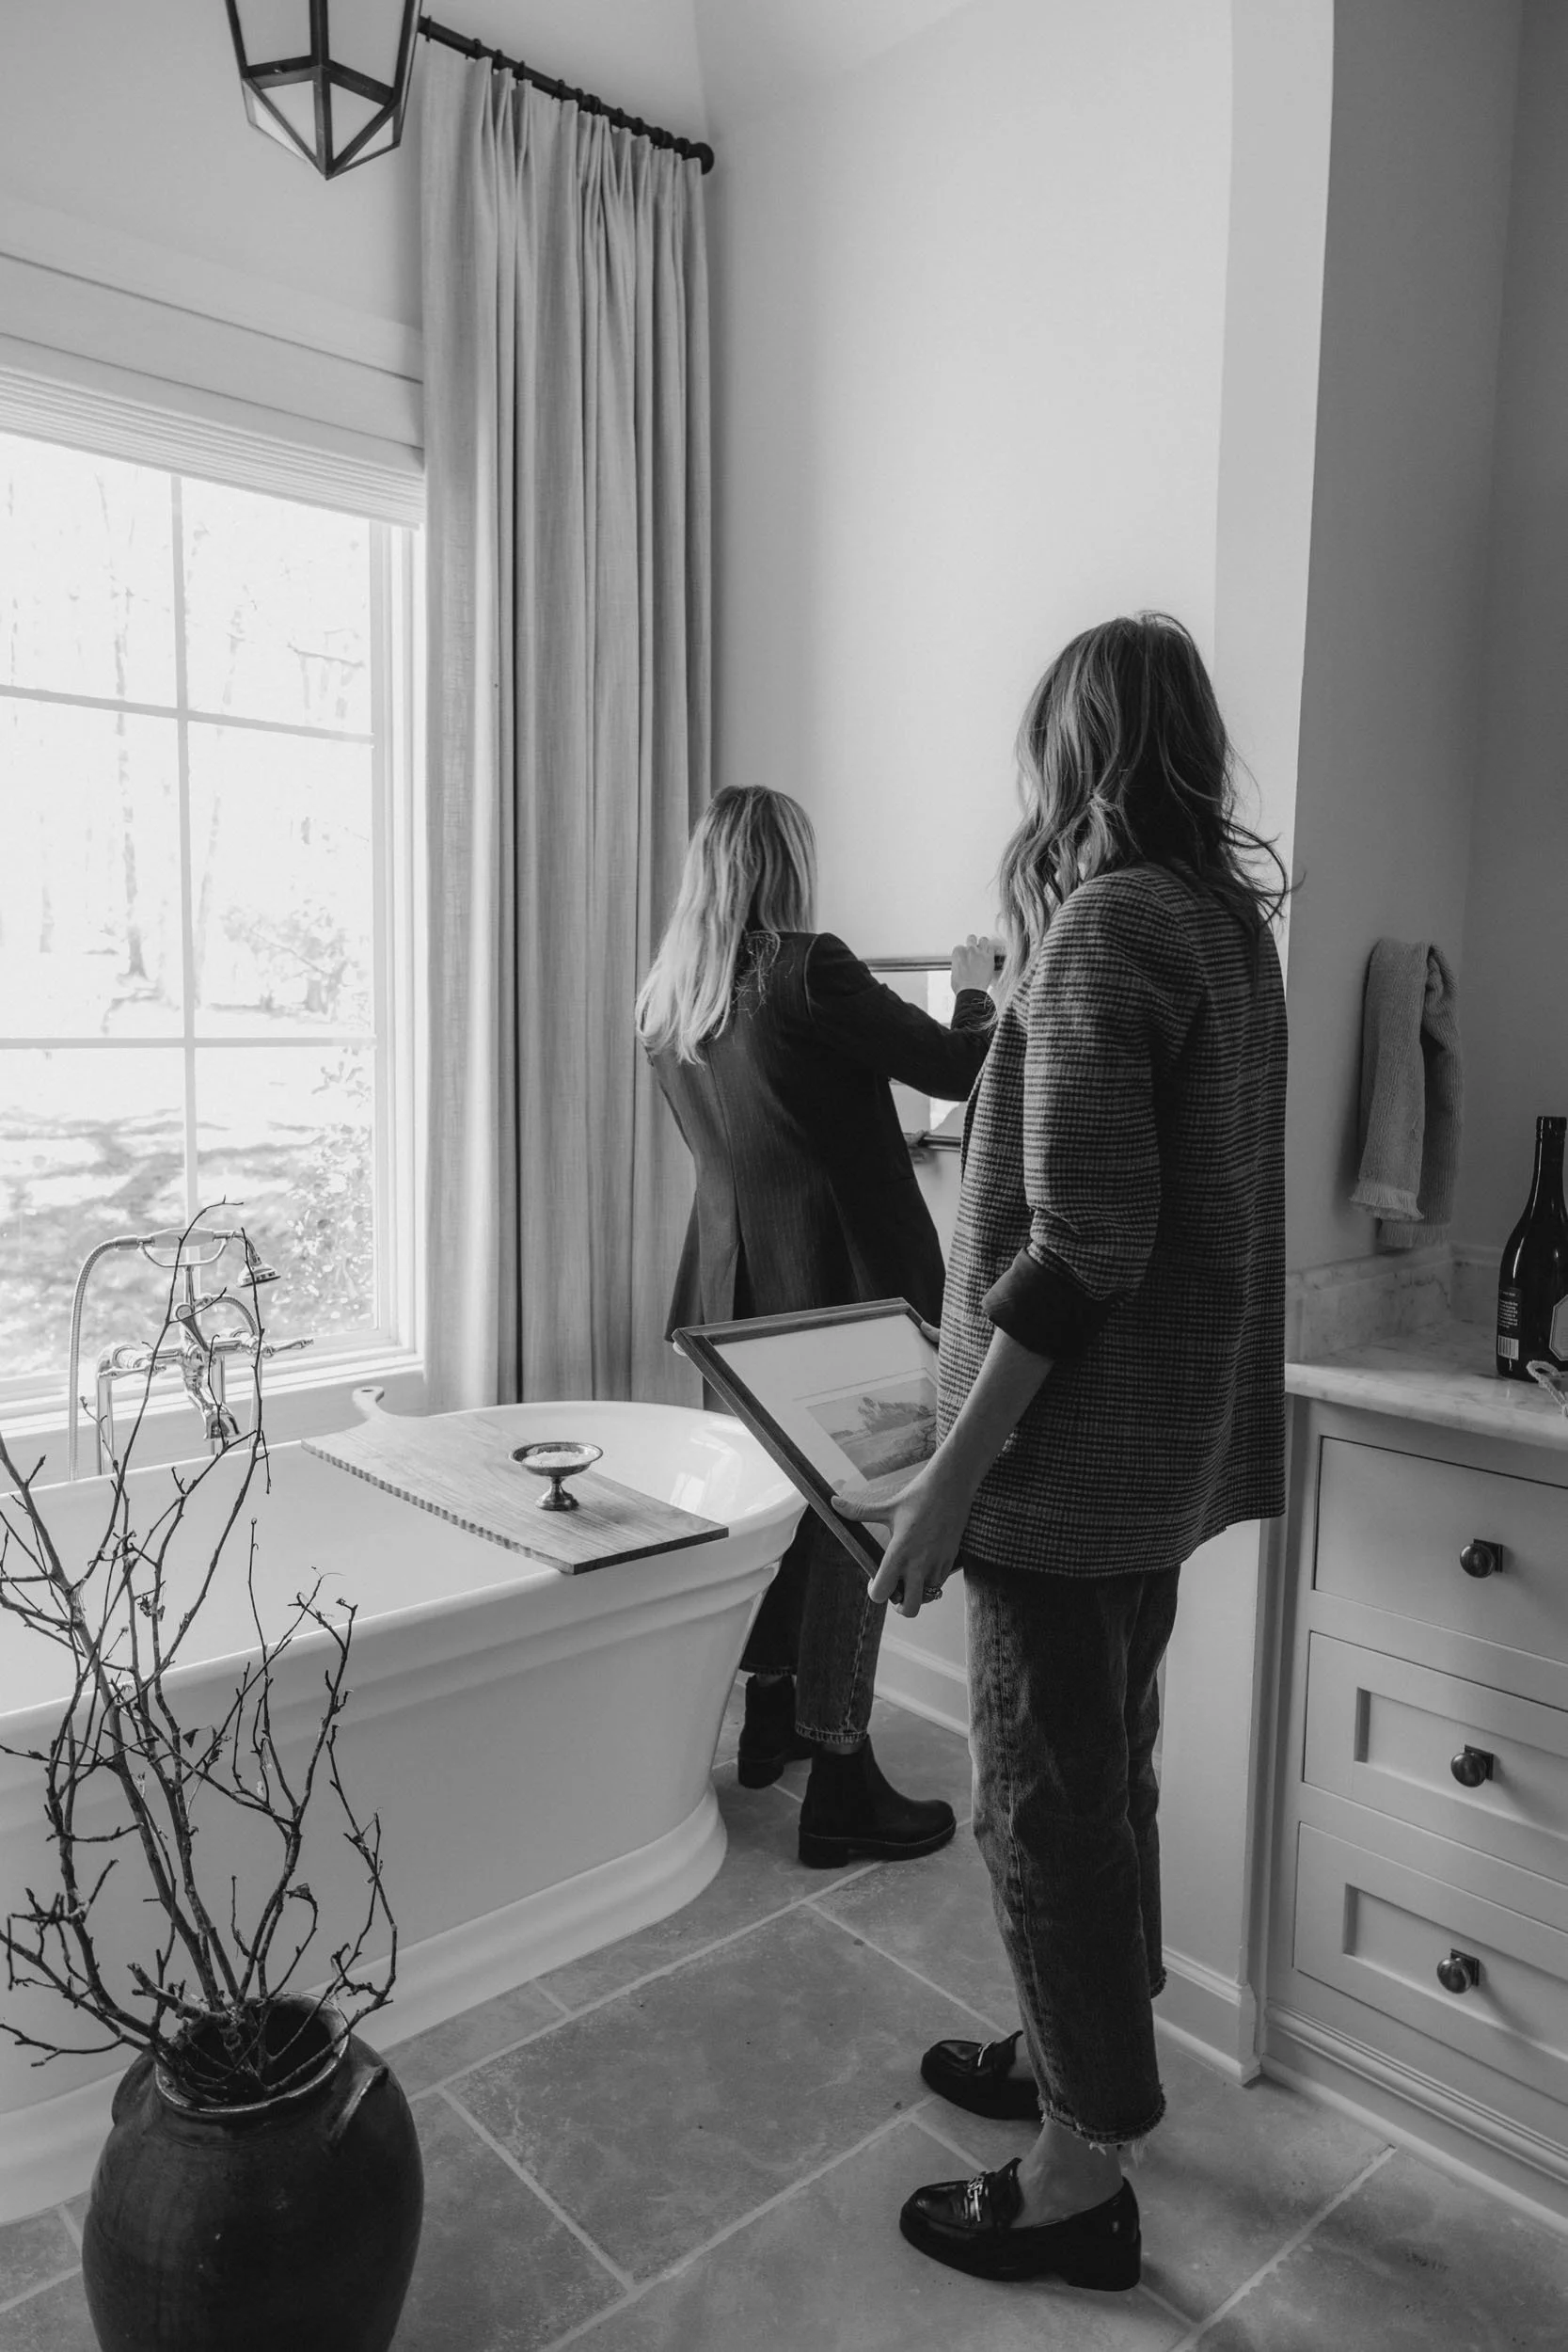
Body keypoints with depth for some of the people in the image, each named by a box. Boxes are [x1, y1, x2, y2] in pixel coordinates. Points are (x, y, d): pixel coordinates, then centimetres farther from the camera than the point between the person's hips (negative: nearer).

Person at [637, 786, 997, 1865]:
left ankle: (771, 1719, 36)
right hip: (839, 1279, -7)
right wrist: (977, 988, 10)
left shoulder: (670, 999, 6)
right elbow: (959, 1070, -10)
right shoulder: (808, 969, -17)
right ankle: (841, 1784, 12)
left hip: (735, 1283, 8)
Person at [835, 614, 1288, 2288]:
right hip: (1172, 1443, 9)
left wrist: (948, 1483, -20)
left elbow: (1082, 1246, -24)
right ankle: (1084, 2051, 42)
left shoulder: (1106, 926, -18)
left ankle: (1085, 2173, 25)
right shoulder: (1226, 917, 9)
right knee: (1105, 1767, 22)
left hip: (1077, 1448, -9)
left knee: (1043, 1798, 6)